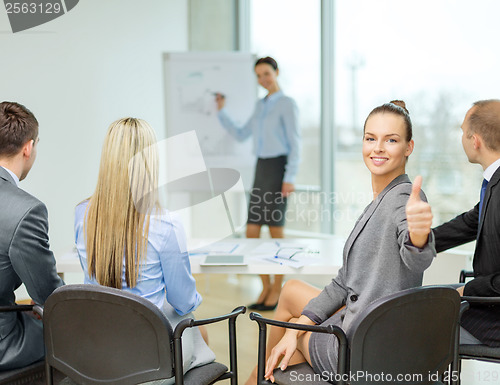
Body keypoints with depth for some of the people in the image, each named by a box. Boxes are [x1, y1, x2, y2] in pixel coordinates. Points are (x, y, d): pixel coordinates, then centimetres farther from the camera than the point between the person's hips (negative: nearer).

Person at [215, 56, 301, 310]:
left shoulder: (287, 104, -4)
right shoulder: (260, 106, 17)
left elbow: (295, 144, -9)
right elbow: (241, 135, 21)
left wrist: (290, 178, -16)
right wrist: (221, 112, 14)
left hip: (278, 167, -7)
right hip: (261, 168, 7)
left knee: (276, 230, -2)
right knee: (252, 232, 3)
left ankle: (277, 289, 10)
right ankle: (266, 286, 16)